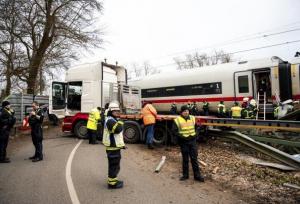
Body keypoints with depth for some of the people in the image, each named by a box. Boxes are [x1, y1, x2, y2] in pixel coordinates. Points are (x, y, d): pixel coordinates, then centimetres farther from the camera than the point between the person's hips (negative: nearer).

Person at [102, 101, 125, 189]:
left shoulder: (114, 120, 18)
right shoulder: (110, 120, -17)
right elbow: (118, 129, -32)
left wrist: (122, 144, 21)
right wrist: (120, 122, -14)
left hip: (115, 146, 11)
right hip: (112, 147, -11)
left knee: (115, 165, 20)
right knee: (113, 165, -2)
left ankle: (113, 179, 33)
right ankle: (112, 183, 8)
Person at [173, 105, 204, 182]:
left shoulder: (192, 118, 5)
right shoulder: (177, 120, -9)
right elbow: (175, 131, -9)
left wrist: (194, 134, 3)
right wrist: (182, 136, -19)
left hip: (192, 141, 3)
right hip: (183, 142, -3)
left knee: (194, 158, 6)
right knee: (185, 159, 9)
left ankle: (197, 175, 16)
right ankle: (185, 175, 23)